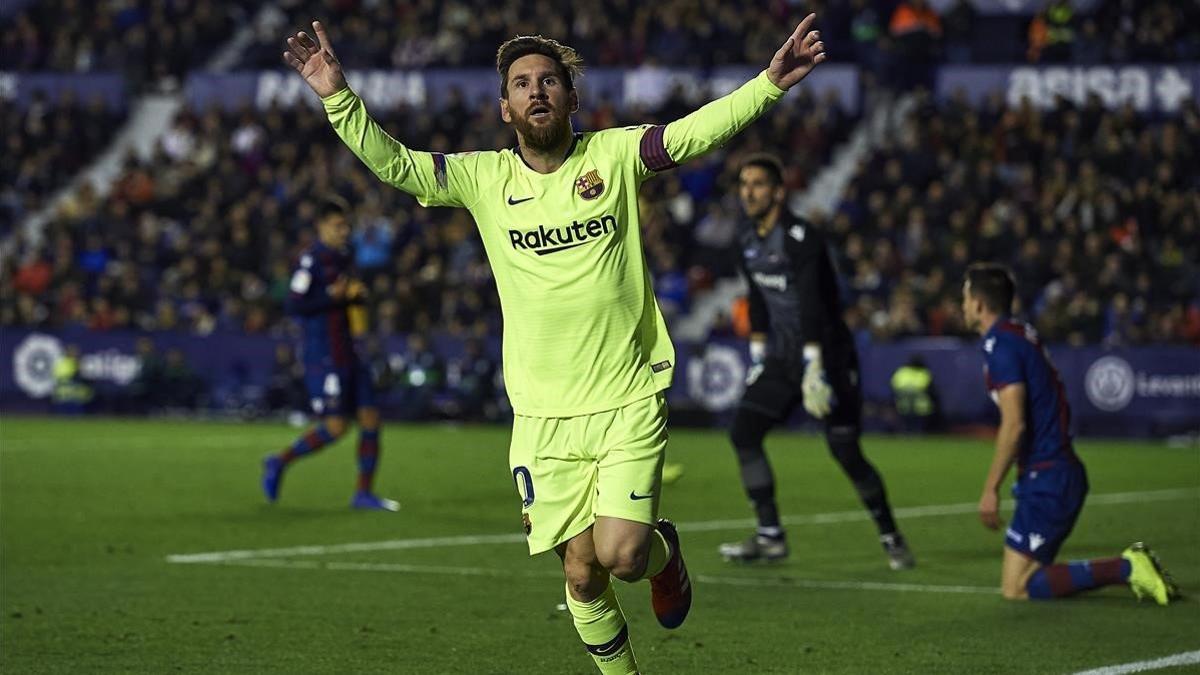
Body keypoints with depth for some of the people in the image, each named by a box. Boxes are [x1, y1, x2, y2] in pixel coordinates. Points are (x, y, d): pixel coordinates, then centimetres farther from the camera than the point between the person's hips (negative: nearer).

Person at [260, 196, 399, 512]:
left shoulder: (342, 258, 15)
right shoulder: (310, 260, -11)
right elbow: (294, 305, -17)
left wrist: (357, 295, 8)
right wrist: (333, 295, -22)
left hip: (348, 354, 9)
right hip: (323, 358, -9)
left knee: (370, 419, 2)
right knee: (335, 426, -12)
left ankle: (364, 492, 9)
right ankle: (279, 462, 7)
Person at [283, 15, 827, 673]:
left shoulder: (615, 155, -1)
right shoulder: (483, 178, 2)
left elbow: (698, 131, -12)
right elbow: (390, 162, -4)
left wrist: (770, 82, -27)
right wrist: (338, 96, -19)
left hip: (631, 400, -2)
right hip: (544, 415, 2)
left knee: (621, 556, -13)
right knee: (581, 574, 2)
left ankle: (662, 551, 22)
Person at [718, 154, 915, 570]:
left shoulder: (801, 239, -19)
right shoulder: (749, 239, 6)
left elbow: (812, 305, -27)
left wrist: (815, 368, -33)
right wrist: (758, 354, 17)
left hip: (828, 357, -7)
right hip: (783, 359, 7)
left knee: (846, 453, -7)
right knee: (743, 433, -7)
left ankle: (891, 538, 12)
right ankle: (770, 537, -1)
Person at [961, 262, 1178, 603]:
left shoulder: (1000, 344, -14)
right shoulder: (1023, 334, 14)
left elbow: (1013, 425, -21)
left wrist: (990, 489, -17)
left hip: (1047, 481, -9)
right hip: (1064, 470, 9)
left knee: (1016, 587, -8)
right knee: (1031, 574, 14)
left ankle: (1126, 568, -12)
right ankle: (1130, 566, 7)